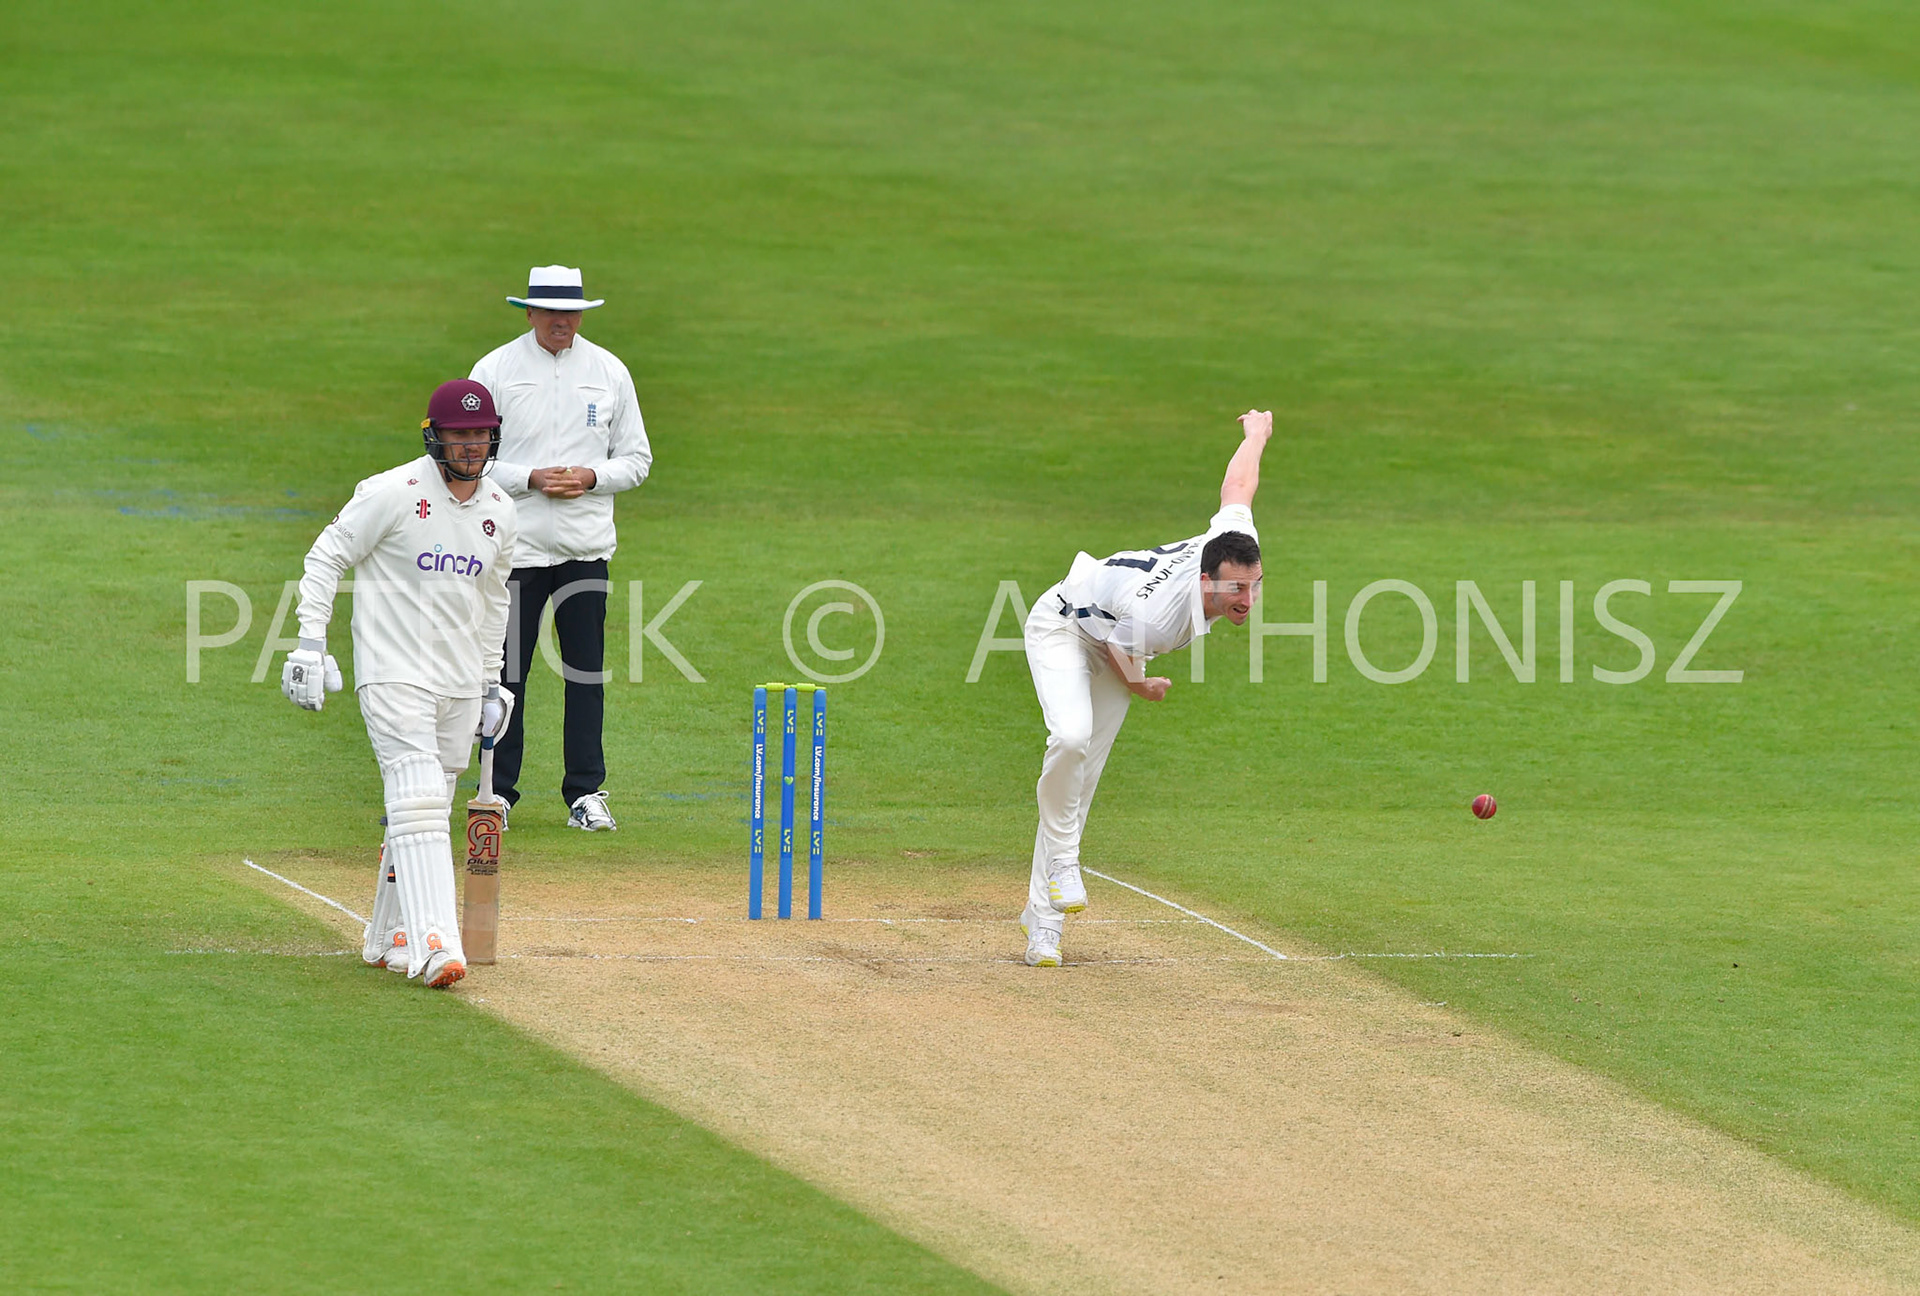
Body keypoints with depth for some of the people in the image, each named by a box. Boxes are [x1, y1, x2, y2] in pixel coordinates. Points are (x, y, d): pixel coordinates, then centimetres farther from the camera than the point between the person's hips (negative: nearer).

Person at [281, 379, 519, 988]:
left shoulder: (499, 511, 8)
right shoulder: (392, 493, -11)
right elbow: (327, 557, -6)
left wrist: (491, 680, 22)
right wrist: (310, 645, -13)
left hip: (459, 685, 6)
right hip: (394, 676, -6)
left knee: (424, 814, 11)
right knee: (419, 803, -18)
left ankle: (389, 939, 25)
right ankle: (434, 945, -27)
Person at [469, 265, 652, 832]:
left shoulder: (609, 372, 7)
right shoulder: (495, 369, 0)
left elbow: (636, 459, 10)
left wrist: (591, 477, -9)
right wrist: (530, 479, -14)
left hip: (585, 547, 2)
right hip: (516, 546, -2)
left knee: (586, 672, 1)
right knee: (506, 671, 0)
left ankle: (586, 791, 8)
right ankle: (498, 792, 9)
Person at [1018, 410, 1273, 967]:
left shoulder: (1235, 546, -29)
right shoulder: (1154, 615, -44)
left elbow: (1237, 486, -8)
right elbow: (1121, 655, -20)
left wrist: (1257, 433, 13)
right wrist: (1142, 688, 2)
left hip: (1112, 637, 6)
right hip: (1064, 628, -6)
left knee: (1082, 780, 5)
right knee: (1071, 738, -34)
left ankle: (1043, 914, 9)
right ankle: (1062, 859, -13)